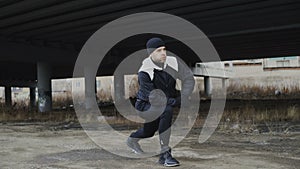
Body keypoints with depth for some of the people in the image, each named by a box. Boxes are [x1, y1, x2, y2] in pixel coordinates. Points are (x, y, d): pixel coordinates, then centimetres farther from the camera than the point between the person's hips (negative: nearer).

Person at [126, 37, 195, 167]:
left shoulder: (173, 62, -15)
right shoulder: (144, 73, -28)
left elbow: (189, 79, -8)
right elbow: (154, 99, -31)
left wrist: (183, 99, -19)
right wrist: (177, 101, -36)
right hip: (145, 106, -6)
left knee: (149, 131, 26)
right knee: (167, 110, -35)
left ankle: (132, 140, 61)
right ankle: (164, 154, -29)